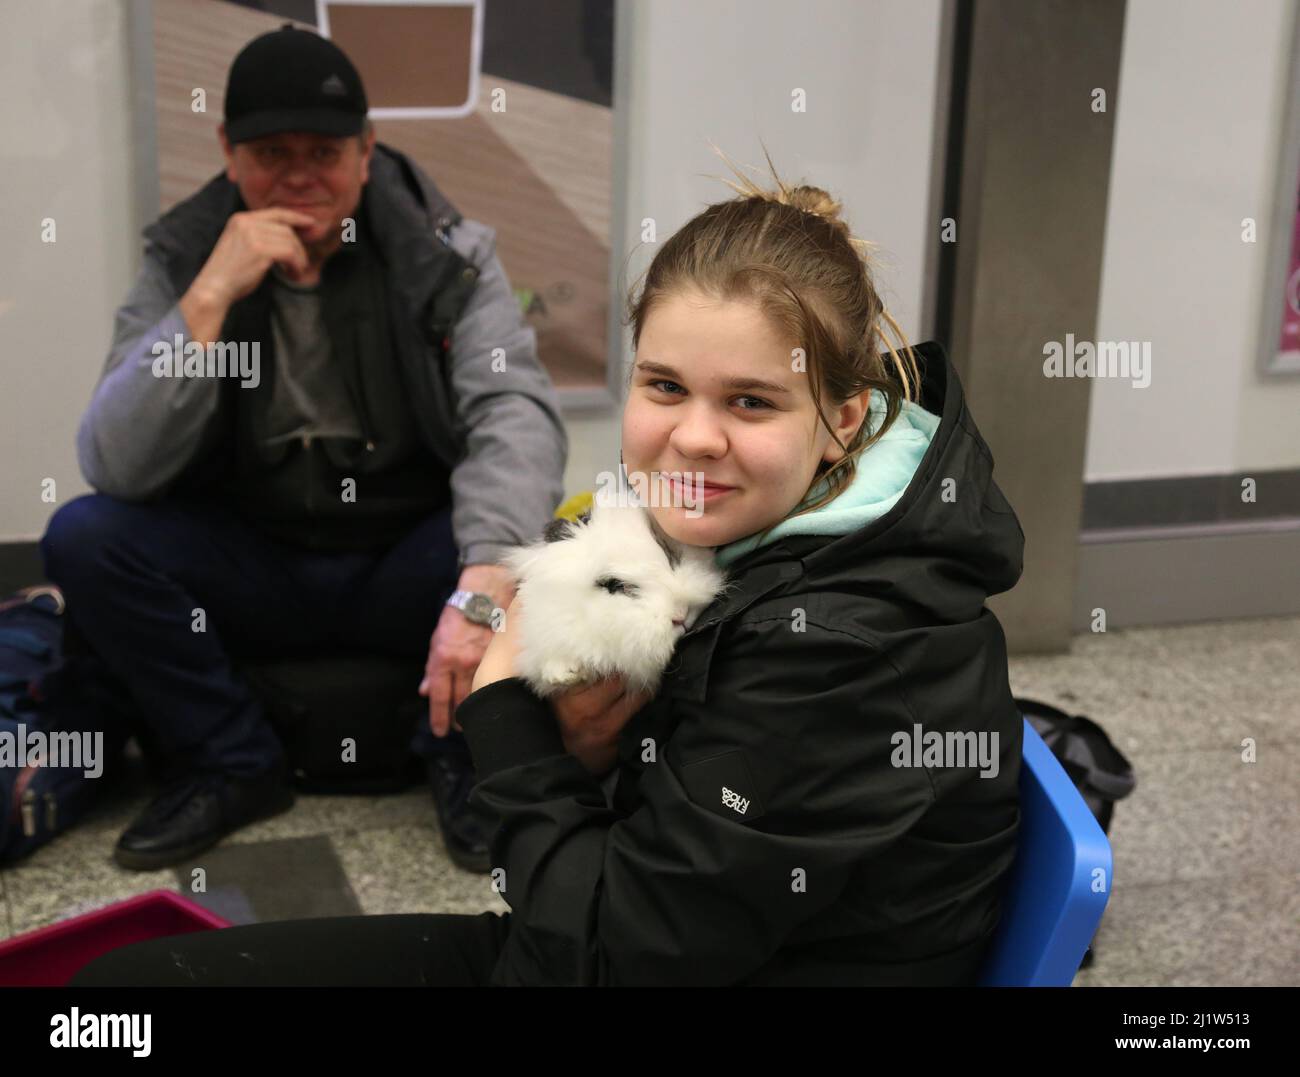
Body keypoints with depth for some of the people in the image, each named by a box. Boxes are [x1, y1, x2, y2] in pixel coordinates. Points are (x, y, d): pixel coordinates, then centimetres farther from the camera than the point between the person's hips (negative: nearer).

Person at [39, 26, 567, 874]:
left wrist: (483, 589, -44)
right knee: (83, 537, -22)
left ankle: (468, 759, -2)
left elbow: (516, 409, -26)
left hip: (407, 565, -1)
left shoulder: (447, 255, -10)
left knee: (530, 545, -31)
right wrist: (210, 297, -29)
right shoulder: (181, 261, -7)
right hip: (250, 568, 2)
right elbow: (116, 468, -19)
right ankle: (234, 769, -2)